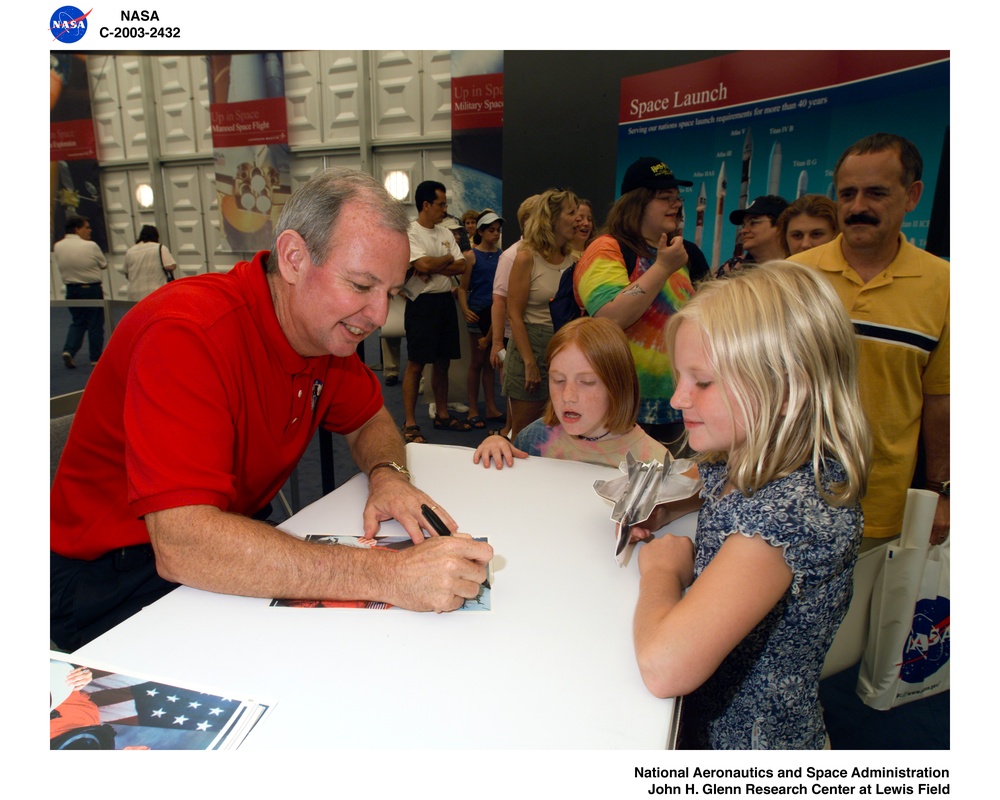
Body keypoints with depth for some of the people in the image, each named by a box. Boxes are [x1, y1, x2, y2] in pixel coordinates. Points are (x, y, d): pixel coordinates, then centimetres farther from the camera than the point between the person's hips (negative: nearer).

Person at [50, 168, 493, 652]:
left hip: (233, 538, 7)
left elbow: (368, 421, 10)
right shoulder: (188, 334, -29)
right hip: (107, 578, -6)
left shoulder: (328, 325, -4)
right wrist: (386, 575, -44)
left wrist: (387, 476, -15)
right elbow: (183, 546, -38)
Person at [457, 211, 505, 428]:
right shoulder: (473, 255, -2)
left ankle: (491, 408, 20)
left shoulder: (502, 255, 8)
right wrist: (465, 310, -19)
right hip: (479, 312, -4)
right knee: (477, 363, 3)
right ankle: (473, 410, 12)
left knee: (491, 362, 11)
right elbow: (463, 287, -4)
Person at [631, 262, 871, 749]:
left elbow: (663, 666, -40)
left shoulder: (793, 508, -31)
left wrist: (662, 566, -21)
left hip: (745, 742, -7)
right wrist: (658, 504, -3)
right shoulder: (744, 466, -7)